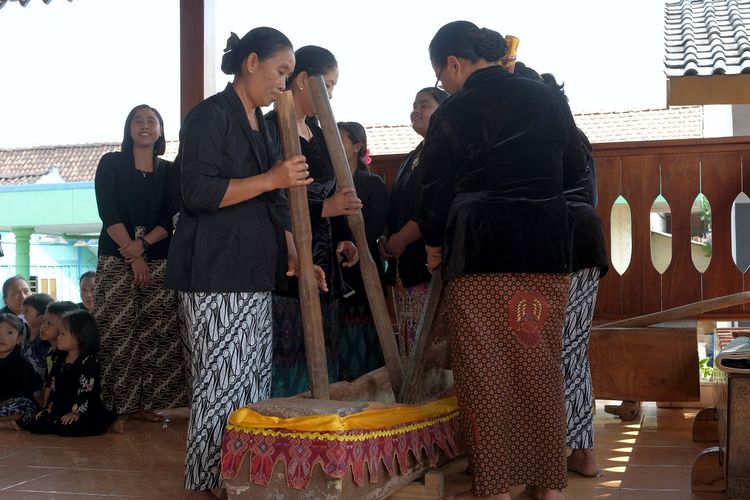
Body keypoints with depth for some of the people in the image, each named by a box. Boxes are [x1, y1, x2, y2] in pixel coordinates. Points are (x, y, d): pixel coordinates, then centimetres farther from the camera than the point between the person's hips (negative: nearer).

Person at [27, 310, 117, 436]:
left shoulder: (89, 361, -13)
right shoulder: (59, 359, 12)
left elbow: (86, 390, -19)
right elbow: (53, 386, 17)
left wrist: (76, 411, -23)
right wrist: (50, 407, 10)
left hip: (87, 412, -7)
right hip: (61, 409, 7)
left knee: (65, 429, -32)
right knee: (36, 425, -10)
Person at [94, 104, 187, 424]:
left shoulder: (169, 172, 13)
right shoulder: (111, 164, 7)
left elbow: (172, 219, 4)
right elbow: (108, 214, -3)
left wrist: (143, 245, -13)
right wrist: (132, 257, -11)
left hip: (159, 262, 2)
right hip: (116, 260, -2)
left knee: (156, 335, -4)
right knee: (118, 334, -6)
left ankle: (146, 402, 2)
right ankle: (118, 406, -1)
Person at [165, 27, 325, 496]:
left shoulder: (262, 126, 19)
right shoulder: (210, 115, -6)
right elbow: (198, 193, -17)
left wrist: (294, 256, 9)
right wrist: (272, 179, -16)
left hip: (254, 273, 8)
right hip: (215, 272, -8)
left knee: (256, 381, 8)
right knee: (221, 383, -5)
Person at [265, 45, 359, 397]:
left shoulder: (317, 133, 17)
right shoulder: (271, 130, -9)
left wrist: (341, 238, 6)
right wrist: (323, 209, -21)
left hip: (322, 264, 8)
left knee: (320, 357, 10)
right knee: (287, 356, -7)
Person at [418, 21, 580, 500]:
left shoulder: (453, 114, -4)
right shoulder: (548, 98, 9)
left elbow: (437, 192, -1)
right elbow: (571, 169, 15)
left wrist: (434, 246, 16)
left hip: (481, 251, -4)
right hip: (547, 248, 5)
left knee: (485, 371, 4)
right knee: (541, 366, 12)